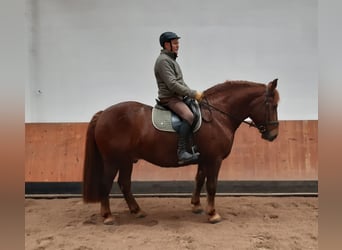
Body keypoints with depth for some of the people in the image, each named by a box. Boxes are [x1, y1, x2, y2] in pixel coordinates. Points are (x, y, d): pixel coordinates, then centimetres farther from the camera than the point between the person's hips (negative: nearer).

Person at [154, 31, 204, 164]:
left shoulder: (171, 59, 21)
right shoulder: (163, 60, -12)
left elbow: (180, 82, 25)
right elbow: (172, 84, -21)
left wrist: (193, 93, 12)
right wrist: (193, 94, -19)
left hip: (178, 96, 11)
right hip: (169, 98, -11)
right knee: (188, 116, -30)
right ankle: (181, 152, -31)